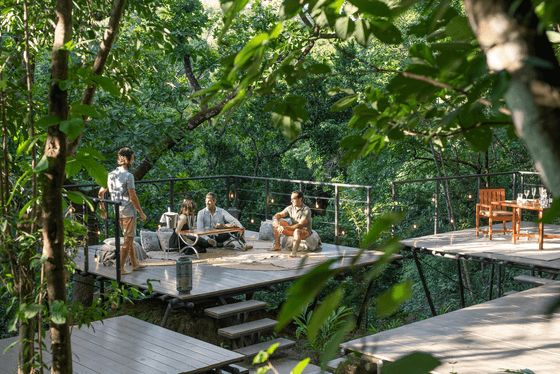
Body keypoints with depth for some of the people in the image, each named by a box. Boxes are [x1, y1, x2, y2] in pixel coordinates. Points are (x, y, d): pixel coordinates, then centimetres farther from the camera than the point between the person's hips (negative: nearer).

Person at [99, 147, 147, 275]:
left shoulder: (111, 175, 6)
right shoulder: (128, 176, -17)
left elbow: (101, 192, 11)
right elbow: (133, 197, -19)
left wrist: (103, 209, 21)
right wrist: (141, 213, -11)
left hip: (118, 212, 8)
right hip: (128, 213, -8)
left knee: (130, 238, 19)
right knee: (128, 240, 1)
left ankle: (135, 263, 28)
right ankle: (120, 268, 4)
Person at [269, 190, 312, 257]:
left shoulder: (306, 210, -22)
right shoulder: (290, 208, -3)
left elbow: (300, 225, -31)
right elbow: (277, 215, -3)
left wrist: (285, 228, -37)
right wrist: (278, 225, -25)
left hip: (305, 232, -7)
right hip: (293, 230, 7)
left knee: (297, 230, -42)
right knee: (275, 221, -5)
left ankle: (294, 251, -50)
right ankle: (277, 246, -10)